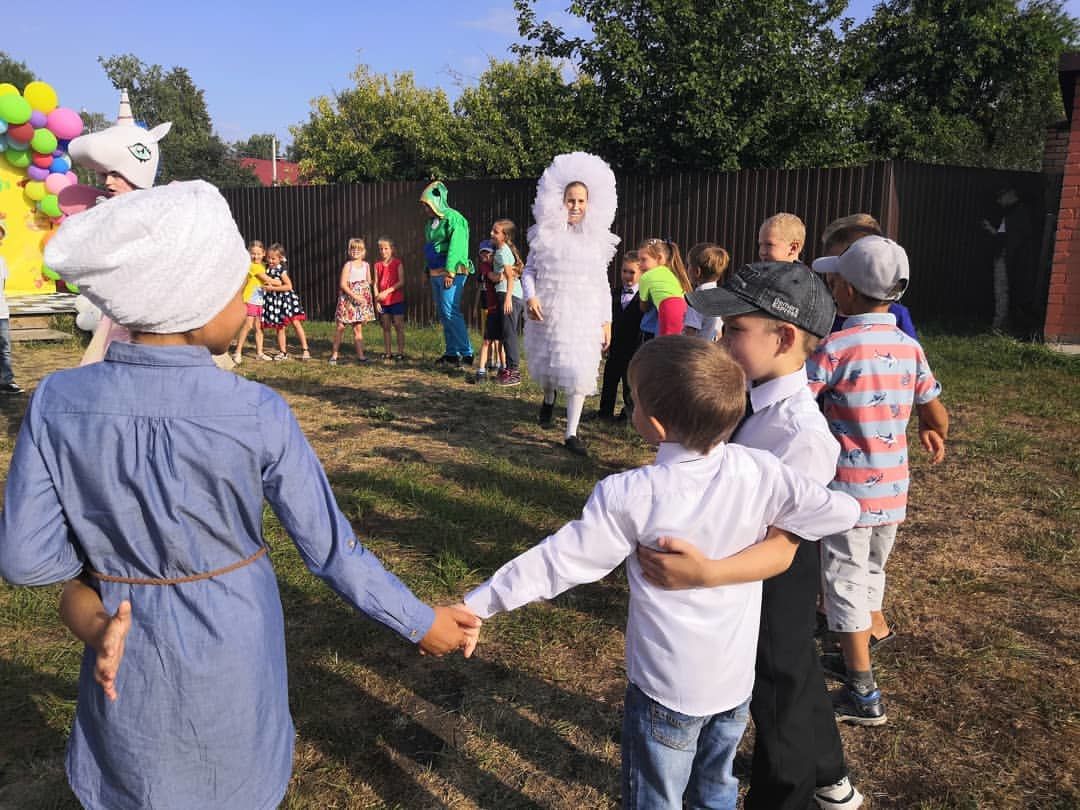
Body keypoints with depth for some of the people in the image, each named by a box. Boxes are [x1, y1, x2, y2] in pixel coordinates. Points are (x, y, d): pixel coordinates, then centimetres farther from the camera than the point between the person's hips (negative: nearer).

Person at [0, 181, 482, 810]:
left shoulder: (56, 402, -17)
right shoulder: (257, 414, -25)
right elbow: (330, 549, -18)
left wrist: (107, 551, 8)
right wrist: (421, 623, -6)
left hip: (127, 650, 2)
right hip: (231, 645, -2)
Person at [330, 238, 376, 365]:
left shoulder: (366, 265, 8)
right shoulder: (348, 265, -5)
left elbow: (369, 283, 14)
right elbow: (342, 284, -11)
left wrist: (367, 299, 6)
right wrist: (355, 296, -17)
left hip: (362, 300, 3)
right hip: (348, 299, -3)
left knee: (358, 328, 6)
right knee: (340, 326, -3)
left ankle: (360, 355, 6)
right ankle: (334, 354, 6)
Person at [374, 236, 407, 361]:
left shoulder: (397, 263, -4)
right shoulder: (378, 265, 7)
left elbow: (401, 282, -11)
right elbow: (376, 284, 6)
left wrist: (387, 291, -18)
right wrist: (376, 300, -3)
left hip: (396, 300, -4)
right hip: (383, 301, 4)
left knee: (398, 326, -2)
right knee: (385, 327, 8)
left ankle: (401, 352, 3)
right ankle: (387, 352, 14)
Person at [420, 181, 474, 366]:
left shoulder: (453, 219, -11)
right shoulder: (432, 222, 17)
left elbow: (455, 246, -19)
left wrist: (450, 272, -24)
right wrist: (429, 271, 14)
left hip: (452, 272, -9)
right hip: (436, 273, 9)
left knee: (450, 312, -14)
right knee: (443, 313, 10)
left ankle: (467, 353, -10)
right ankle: (452, 353, 17)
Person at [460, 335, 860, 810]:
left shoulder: (628, 496, -25)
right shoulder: (758, 471, -16)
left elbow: (556, 561, -20)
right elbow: (844, 512, -8)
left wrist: (475, 606, -10)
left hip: (666, 687, -4)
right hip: (737, 678, 4)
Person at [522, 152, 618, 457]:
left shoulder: (596, 238, 3)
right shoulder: (545, 234, 0)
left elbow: (603, 284, 6)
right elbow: (529, 270, 5)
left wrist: (607, 320, 3)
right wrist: (530, 296, -14)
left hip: (583, 314, 0)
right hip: (547, 312, 1)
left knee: (578, 371, -6)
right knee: (545, 365, 16)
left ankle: (571, 434, 3)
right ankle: (549, 397, 51)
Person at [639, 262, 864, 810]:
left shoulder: (801, 434, -34)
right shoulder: (756, 399, -9)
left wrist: (705, 573, -48)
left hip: (774, 593, -8)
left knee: (778, 690, 17)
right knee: (794, 673, 30)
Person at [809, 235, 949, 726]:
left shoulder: (836, 348, -17)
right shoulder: (909, 348, 2)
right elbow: (938, 417, 11)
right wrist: (934, 438, 32)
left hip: (848, 490, -6)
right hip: (892, 489, 6)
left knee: (846, 583, 6)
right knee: (871, 572, 22)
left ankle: (863, 694, 14)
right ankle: (855, 659, 38)